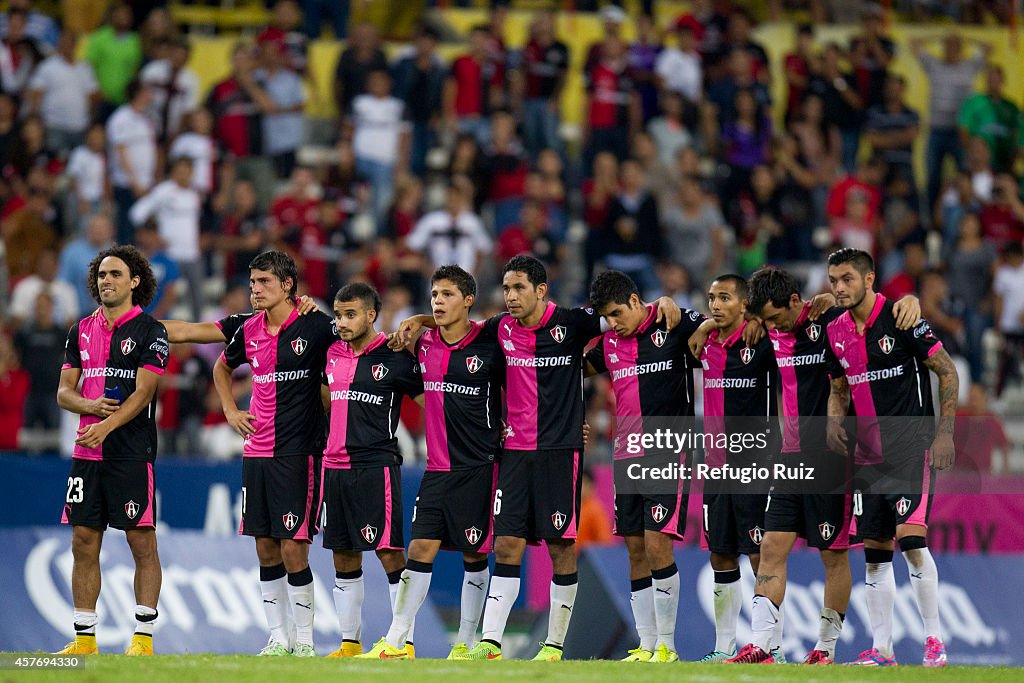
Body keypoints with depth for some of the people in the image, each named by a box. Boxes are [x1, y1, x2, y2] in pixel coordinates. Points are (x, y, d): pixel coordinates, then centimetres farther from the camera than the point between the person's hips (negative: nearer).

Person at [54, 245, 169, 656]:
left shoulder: (149, 332, -2)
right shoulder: (82, 331, 14)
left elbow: (143, 392, -12)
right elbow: (64, 391, 13)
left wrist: (106, 425, -24)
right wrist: (91, 406, -9)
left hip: (132, 453, -5)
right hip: (87, 453, 5)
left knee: (143, 544, -3)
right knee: (83, 542, 4)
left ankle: (143, 638, 0)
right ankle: (84, 638, 9)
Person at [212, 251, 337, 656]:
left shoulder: (314, 326, -9)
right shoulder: (249, 331, 9)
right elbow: (222, 368, 28)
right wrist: (231, 411, 17)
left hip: (298, 451, -5)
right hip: (256, 451, 5)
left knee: (293, 549, -8)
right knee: (266, 550, 7)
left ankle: (305, 641, 2)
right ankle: (278, 638, 15)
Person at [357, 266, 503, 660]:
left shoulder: (489, 345, -7)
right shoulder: (424, 345, 4)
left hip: (478, 465, -4)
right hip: (437, 465, 4)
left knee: (474, 555, 3)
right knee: (421, 549, -1)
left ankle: (466, 644, 11)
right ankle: (395, 642, -1)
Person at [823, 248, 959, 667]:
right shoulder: (836, 333, 8)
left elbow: (947, 371, -5)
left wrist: (944, 432, -9)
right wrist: (834, 422, 0)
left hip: (912, 448, -6)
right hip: (868, 456, 6)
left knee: (910, 537, -18)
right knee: (875, 553, 6)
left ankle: (934, 639, -9)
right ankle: (881, 649, 11)